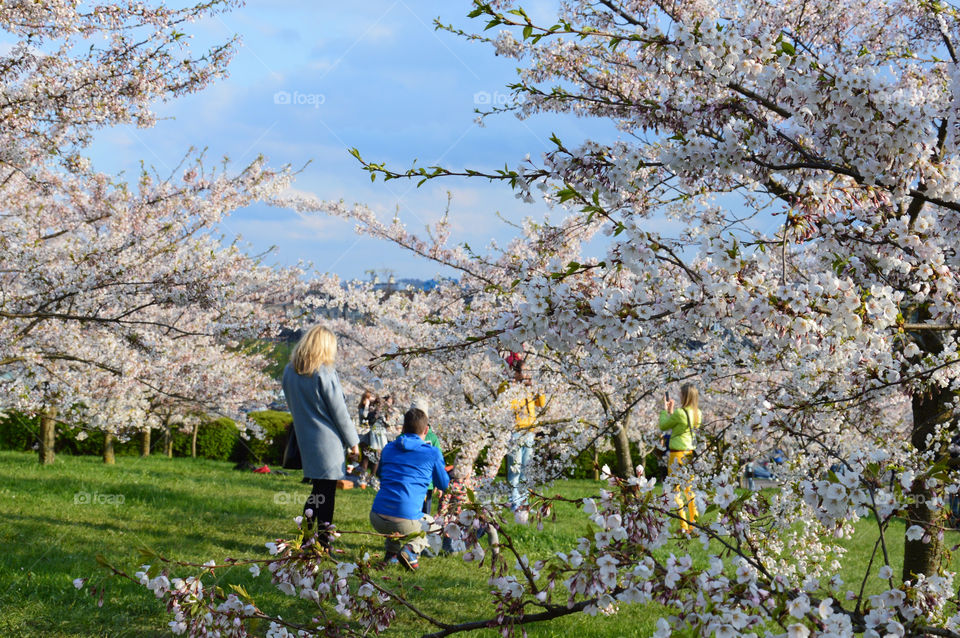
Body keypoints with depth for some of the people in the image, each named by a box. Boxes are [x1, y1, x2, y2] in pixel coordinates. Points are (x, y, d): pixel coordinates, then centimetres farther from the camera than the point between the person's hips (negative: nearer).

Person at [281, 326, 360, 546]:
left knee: (318, 488, 18)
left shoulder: (289, 372, 5)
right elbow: (339, 411, -11)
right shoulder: (325, 373, -16)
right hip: (327, 442, -6)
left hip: (305, 438, 6)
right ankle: (323, 544, 4)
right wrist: (352, 442, -1)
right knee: (326, 494, 1)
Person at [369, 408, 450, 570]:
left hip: (377, 519, 5)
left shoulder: (389, 448, 15)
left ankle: (391, 552, 20)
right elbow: (444, 485, 17)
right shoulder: (432, 453, 3)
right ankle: (412, 549, -2)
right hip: (406, 520, -5)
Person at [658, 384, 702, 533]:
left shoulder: (679, 413, -19)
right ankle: (694, 525, 18)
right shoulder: (698, 414, 4)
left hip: (678, 454, -7)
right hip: (692, 453, 7)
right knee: (689, 489, 16)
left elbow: (663, 426, -5)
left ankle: (683, 526, -2)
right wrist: (671, 411, 20)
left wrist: (665, 409, 6)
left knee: (676, 490, 0)